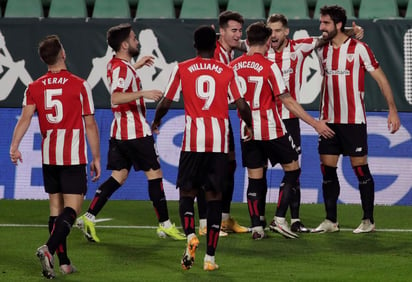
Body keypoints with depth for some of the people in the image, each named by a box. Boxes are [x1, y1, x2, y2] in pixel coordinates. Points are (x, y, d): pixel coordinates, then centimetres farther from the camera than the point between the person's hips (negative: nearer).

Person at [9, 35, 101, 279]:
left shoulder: (35, 88, 3)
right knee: (72, 208, -6)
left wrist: (15, 146, -19)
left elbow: (25, 117, -11)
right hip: (74, 157, -4)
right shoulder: (79, 85, -5)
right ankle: (49, 249, -28)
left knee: (56, 207, 12)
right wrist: (97, 158, 4)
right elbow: (90, 125, -3)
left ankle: (64, 262, 12)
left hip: (49, 158, 4)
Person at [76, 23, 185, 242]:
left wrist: (136, 66, 41)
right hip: (135, 131, -9)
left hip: (120, 131, 9)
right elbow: (116, 97, -32)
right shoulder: (122, 68, -18)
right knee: (154, 173, 0)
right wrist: (143, 93, -36)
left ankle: (89, 217, -1)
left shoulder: (115, 65, 12)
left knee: (119, 176, 9)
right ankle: (164, 224, 5)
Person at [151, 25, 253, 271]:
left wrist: (156, 122, 25)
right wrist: (249, 126, 20)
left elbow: (166, 103, 4)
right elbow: (242, 105, 1)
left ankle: (190, 235, -17)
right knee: (214, 196, 6)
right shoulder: (227, 71, 4)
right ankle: (210, 257, 3)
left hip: (193, 140, -1)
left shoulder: (183, 69, 3)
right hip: (219, 142, 1)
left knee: (187, 192, 11)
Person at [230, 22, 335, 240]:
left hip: (247, 130, 5)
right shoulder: (269, 67, -12)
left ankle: (256, 227, 5)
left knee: (254, 177, 9)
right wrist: (314, 123, -8)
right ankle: (279, 218, 1)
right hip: (271, 130, -5)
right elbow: (287, 100, -12)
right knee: (292, 169, 9)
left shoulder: (234, 66, 2)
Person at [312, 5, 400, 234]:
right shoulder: (323, 51, 8)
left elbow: (380, 78, -4)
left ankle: (368, 221, 6)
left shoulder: (359, 49, -8)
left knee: (360, 168, -2)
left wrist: (392, 110, -8)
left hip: (353, 120, -5)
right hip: (329, 121, 5)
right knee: (327, 169, 3)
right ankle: (330, 221, 10)